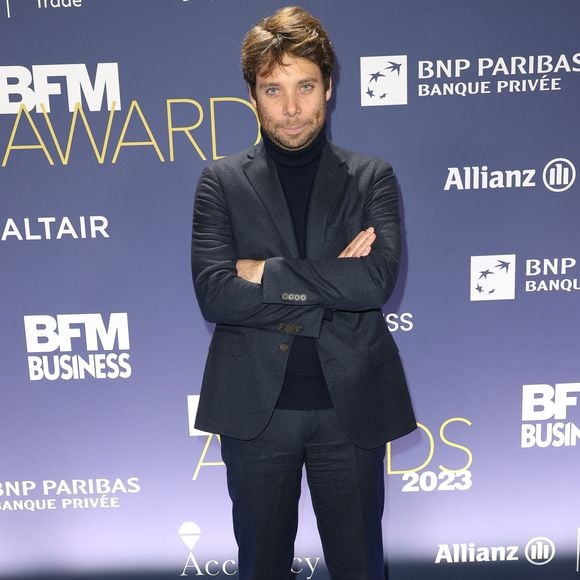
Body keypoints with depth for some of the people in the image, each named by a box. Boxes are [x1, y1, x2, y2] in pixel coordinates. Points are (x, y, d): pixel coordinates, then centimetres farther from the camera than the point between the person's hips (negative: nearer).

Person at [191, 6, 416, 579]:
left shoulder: (372, 178, 1)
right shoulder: (221, 180, 0)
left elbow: (377, 280, -15)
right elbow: (214, 295, -13)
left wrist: (265, 271, -14)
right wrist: (332, 287, -15)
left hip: (351, 404, 0)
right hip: (255, 406, 0)